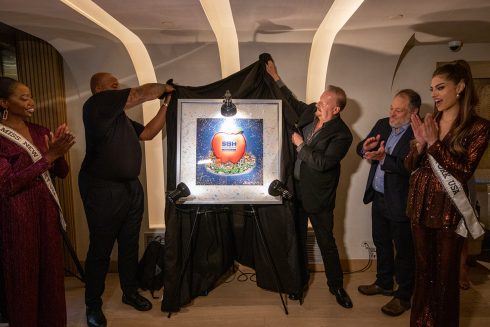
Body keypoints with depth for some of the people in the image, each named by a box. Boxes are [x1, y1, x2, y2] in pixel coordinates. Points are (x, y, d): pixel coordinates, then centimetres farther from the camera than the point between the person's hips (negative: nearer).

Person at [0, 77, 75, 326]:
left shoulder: (40, 132, 8)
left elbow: (62, 173, 8)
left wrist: (59, 154, -14)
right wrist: (48, 157, -23)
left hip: (47, 212, 6)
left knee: (52, 273, 13)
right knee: (23, 278, 8)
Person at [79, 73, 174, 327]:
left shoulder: (121, 117, 19)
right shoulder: (97, 104, -9)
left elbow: (148, 133, 13)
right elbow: (141, 94, -15)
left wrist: (166, 104, 8)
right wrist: (164, 87, 2)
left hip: (131, 188, 8)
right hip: (103, 190, -8)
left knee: (130, 245, 15)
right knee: (100, 250, 4)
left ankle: (130, 292, 31)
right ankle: (93, 305, 21)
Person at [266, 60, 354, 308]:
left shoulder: (341, 135, -20)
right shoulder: (310, 112, -1)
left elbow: (322, 162, -29)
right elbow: (292, 102, 19)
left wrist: (300, 145, -18)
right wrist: (276, 78, 18)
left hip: (317, 196, -6)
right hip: (296, 189, 7)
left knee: (326, 242, 8)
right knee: (298, 237, 19)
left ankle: (336, 285, 29)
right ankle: (301, 278, 40)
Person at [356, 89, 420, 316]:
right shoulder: (383, 124, 5)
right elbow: (360, 148, 7)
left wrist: (383, 158, -32)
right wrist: (366, 147, -14)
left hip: (400, 202, -7)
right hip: (378, 197, 7)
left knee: (404, 250, 9)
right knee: (381, 243, 22)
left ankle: (404, 296, 28)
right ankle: (384, 283, 42)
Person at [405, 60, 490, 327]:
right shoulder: (428, 122, 6)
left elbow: (464, 172, -15)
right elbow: (410, 165, 5)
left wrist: (434, 142, -19)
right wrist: (420, 143, -13)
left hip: (449, 209, -4)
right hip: (420, 205, 4)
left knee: (446, 274, 9)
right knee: (423, 269, 16)